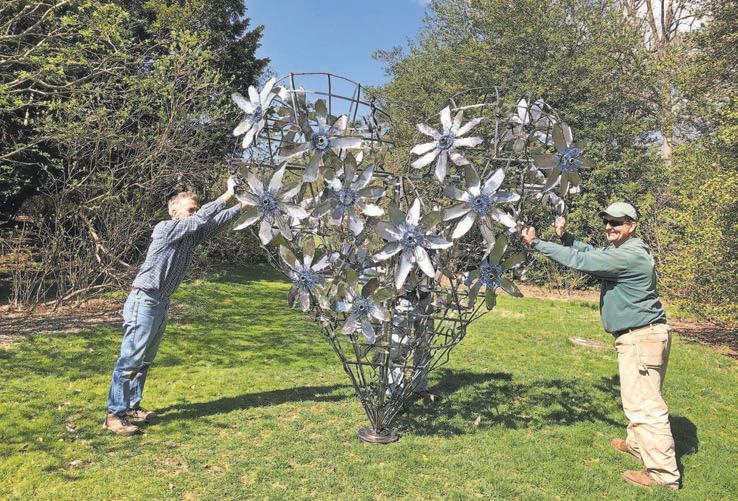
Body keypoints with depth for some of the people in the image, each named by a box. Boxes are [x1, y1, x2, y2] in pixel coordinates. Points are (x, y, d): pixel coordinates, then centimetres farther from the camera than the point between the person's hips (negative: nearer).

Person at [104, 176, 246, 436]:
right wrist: (228, 194, -20)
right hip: (144, 301, -9)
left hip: (162, 303, 9)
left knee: (145, 360, 16)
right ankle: (114, 415, 2)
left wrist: (244, 204, -4)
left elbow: (215, 221, 7)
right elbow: (201, 219, -23)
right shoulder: (165, 229, -14)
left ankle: (132, 406, 27)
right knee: (130, 360, -5)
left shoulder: (193, 235, 8)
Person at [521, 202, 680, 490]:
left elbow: (579, 260, -23)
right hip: (642, 334, 11)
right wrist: (565, 237, 1)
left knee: (644, 404, -6)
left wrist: (536, 243, -17)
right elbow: (590, 252, 17)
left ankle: (663, 473, 2)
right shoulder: (622, 250, 12)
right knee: (639, 398, 24)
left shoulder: (628, 255, -21)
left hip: (642, 337, -11)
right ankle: (637, 444, 42)